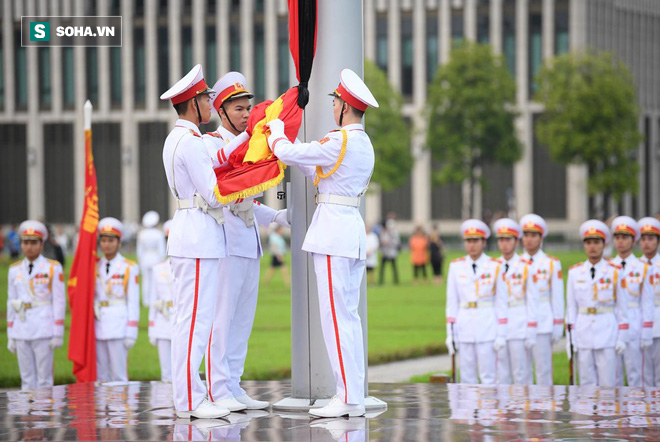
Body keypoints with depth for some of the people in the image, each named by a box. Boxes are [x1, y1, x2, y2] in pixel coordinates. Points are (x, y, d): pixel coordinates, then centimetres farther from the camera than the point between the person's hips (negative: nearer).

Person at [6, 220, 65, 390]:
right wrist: (10, 336, 11)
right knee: (27, 380, 7)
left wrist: (58, 334, -7)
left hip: (43, 331, -4)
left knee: (44, 379, -2)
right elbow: (11, 303, 14)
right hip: (21, 330, 4)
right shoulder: (15, 270, 11)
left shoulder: (53, 268, 0)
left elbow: (59, 302, -2)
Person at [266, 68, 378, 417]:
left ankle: (347, 397, -8)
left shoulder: (340, 141, -14)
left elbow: (288, 153, -11)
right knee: (348, 316, 10)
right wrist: (285, 144, 25)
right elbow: (321, 172, 24)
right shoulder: (364, 144, 15)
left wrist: (276, 131, 9)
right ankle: (354, 398, 11)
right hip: (353, 231, 9)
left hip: (333, 230, -9)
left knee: (335, 316, -7)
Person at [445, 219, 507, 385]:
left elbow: (501, 303, 1)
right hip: (464, 327, 3)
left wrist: (501, 334, -3)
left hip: (488, 327, -3)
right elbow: (452, 302, 9)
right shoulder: (456, 267, 7)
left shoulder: (495, 267, 0)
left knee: (488, 378, -3)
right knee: (467, 379, 5)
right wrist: (450, 332, 5)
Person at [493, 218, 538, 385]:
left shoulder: (525, 267, -1)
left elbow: (532, 301, -1)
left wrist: (531, 333, -5)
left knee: (522, 377, 0)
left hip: (519, 329, -3)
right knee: (501, 376, 6)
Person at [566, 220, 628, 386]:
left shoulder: (615, 272, 2)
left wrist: (622, 338, 0)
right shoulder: (574, 272, 7)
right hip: (583, 335, 2)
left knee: (607, 385, -3)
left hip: (607, 335, -2)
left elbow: (622, 308, 4)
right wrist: (570, 338, 4)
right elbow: (571, 308, 9)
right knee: (587, 385, 3)